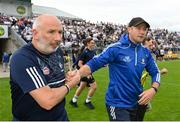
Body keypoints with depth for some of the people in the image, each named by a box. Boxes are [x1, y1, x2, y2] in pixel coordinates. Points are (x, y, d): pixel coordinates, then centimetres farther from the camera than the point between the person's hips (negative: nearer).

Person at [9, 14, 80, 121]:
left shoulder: (58, 51, -1)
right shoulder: (22, 58, -24)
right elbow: (48, 101, -30)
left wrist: (68, 78, -5)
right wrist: (69, 84, -13)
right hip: (31, 118, -6)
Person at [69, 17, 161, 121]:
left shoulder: (146, 52, 1)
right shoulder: (115, 48, -16)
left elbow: (155, 72, 9)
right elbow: (94, 63, -20)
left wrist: (153, 90, -9)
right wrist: (77, 74, -36)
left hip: (137, 102, 7)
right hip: (118, 104, -6)